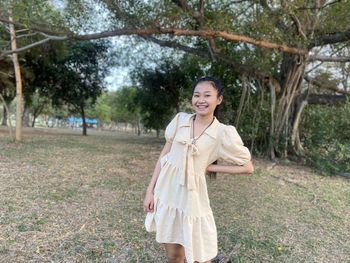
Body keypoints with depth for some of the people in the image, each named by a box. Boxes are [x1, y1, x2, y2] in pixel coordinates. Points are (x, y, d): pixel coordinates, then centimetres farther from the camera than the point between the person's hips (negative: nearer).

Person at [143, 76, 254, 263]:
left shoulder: (224, 133, -11)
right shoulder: (180, 120, -2)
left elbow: (248, 167, -3)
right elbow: (164, 155, 3)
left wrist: (210, 168, -7)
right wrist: (150, 190, 1)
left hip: (191, 198, -3)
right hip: (166, 193, 3)